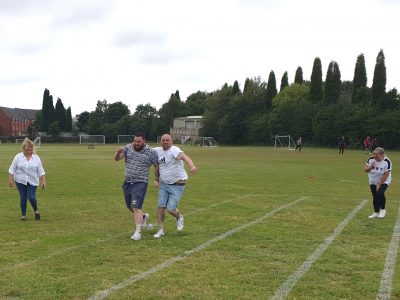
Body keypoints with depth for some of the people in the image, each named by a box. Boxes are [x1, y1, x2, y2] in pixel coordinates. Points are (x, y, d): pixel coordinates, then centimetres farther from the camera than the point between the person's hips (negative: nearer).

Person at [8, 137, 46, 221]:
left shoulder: (36, 158, 1)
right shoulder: (18, 157, -2)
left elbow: (41, 171, 2)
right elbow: (12, 169, 1)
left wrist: (43, 181, -4)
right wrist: (11, 180, -6)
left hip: (32, 182, 0)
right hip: (20, 181, 0)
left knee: (31, 197, -10)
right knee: (23, 198, 4)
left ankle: (36, 211, 15)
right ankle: (23, 214, 18)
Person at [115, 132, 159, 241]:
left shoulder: (151, 153, -7)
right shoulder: (128, 147, 2)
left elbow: (157, 166, 3)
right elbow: (117, 159, -3)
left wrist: (156, 179, -5)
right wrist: (118, 152, -24)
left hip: (140, 183, -5)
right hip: (127, 182, 5)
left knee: (136, 207, -14)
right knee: (129, 206, 18)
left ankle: (138, 232, -11)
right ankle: (143, 217, 46)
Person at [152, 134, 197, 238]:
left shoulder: (174, 150, -20)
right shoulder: (158, 150, 3)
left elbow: (184, 157, -39)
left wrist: (192, 166, -57)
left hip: (177, 185, -6)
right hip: (164, 184, 6)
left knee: (170, 209, -7)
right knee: (161, 206, -1)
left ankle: (179, 217, 27)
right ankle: (161, 230, 13)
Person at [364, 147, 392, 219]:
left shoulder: (387, 162, -22)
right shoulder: (371, 159, -11)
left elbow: (385, 175, -20)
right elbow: (365, 169, -4)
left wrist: (379, 184, -20)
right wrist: (370, 167, -26)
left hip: (383, 181, -4)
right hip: (373, 181, 4)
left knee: (380, 193, -23)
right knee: (375, 197, 5)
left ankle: (382, 210, 0)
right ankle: (376, 212, 23)